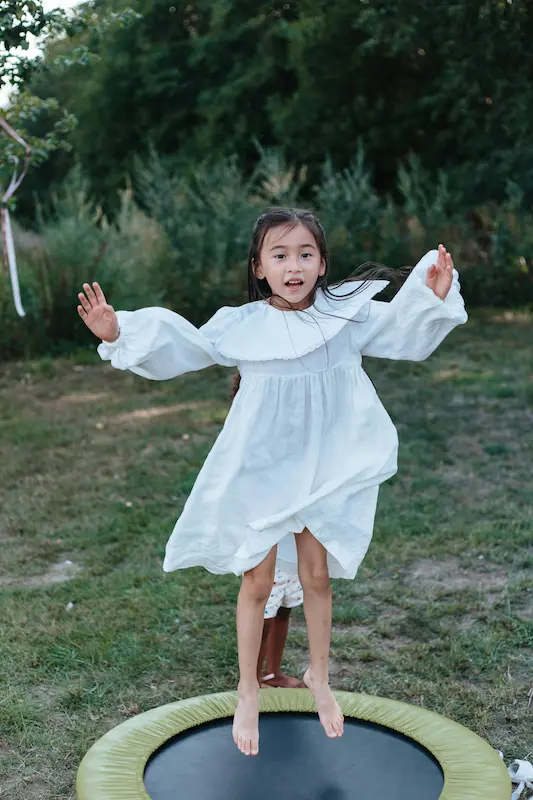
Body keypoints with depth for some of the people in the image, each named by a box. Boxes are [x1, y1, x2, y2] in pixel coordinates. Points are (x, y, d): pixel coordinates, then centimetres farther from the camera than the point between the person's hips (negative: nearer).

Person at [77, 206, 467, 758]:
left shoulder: (346, 314, -5)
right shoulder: (239, 325, -9)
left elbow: (404, 332, 1)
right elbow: (178, 347, -3)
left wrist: (432, 296, -17)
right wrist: (118, 333, -15)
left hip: (325, 470, 2)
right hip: (261, 470, -1)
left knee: (317, 575, 13)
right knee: (257, 581, 7)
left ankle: (318, 677, 37)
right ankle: (248, 692, 27)